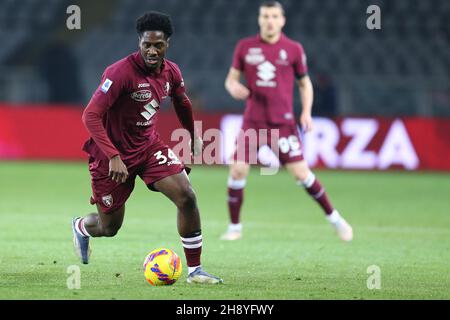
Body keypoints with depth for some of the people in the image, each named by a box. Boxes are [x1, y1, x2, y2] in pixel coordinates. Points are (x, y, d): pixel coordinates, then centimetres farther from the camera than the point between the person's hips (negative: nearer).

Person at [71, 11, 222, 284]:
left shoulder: (171, 72, -5)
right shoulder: (121, 73, -26)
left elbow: (182, 103, 19)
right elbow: (91, 116, -29)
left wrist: (194, 137, 28)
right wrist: (113, 158, -35)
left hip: (149, 146, 5)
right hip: (115, 155, -5)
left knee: (187, 197, -15)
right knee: (109, 227, 7)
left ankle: (195, 270, -5)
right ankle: (80, 227, 46)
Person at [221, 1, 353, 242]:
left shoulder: (293, 49, 1)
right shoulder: (245, 47, 3)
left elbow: (304, 83, 11)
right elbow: (231, 78, 10)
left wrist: (306, 112, -3)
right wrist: (233, 87, -14)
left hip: (283, 122, -1)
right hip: (253, 121, 1)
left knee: (300, 172, -7)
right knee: (238, 170, -9)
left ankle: (334, 218, 9)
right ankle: (234, 227, 8)